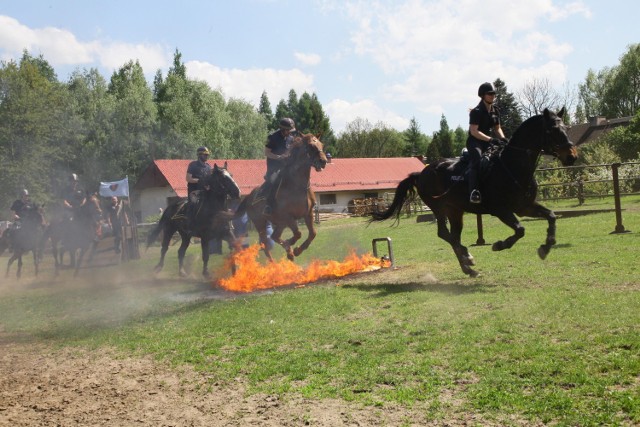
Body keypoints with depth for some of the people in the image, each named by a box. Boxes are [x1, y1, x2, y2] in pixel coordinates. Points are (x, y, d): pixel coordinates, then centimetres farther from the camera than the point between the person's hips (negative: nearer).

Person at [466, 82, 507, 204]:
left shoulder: (495, 110, 10)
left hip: (488, 141, 8)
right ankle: (473, 192, -44)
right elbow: (474, 131, -21)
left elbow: (497, 128, 16)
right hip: (474, 141, -8)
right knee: (476, 158, -34)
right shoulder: (476, 112, -12)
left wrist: (502, 138, -7)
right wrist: (491, 139, -29)